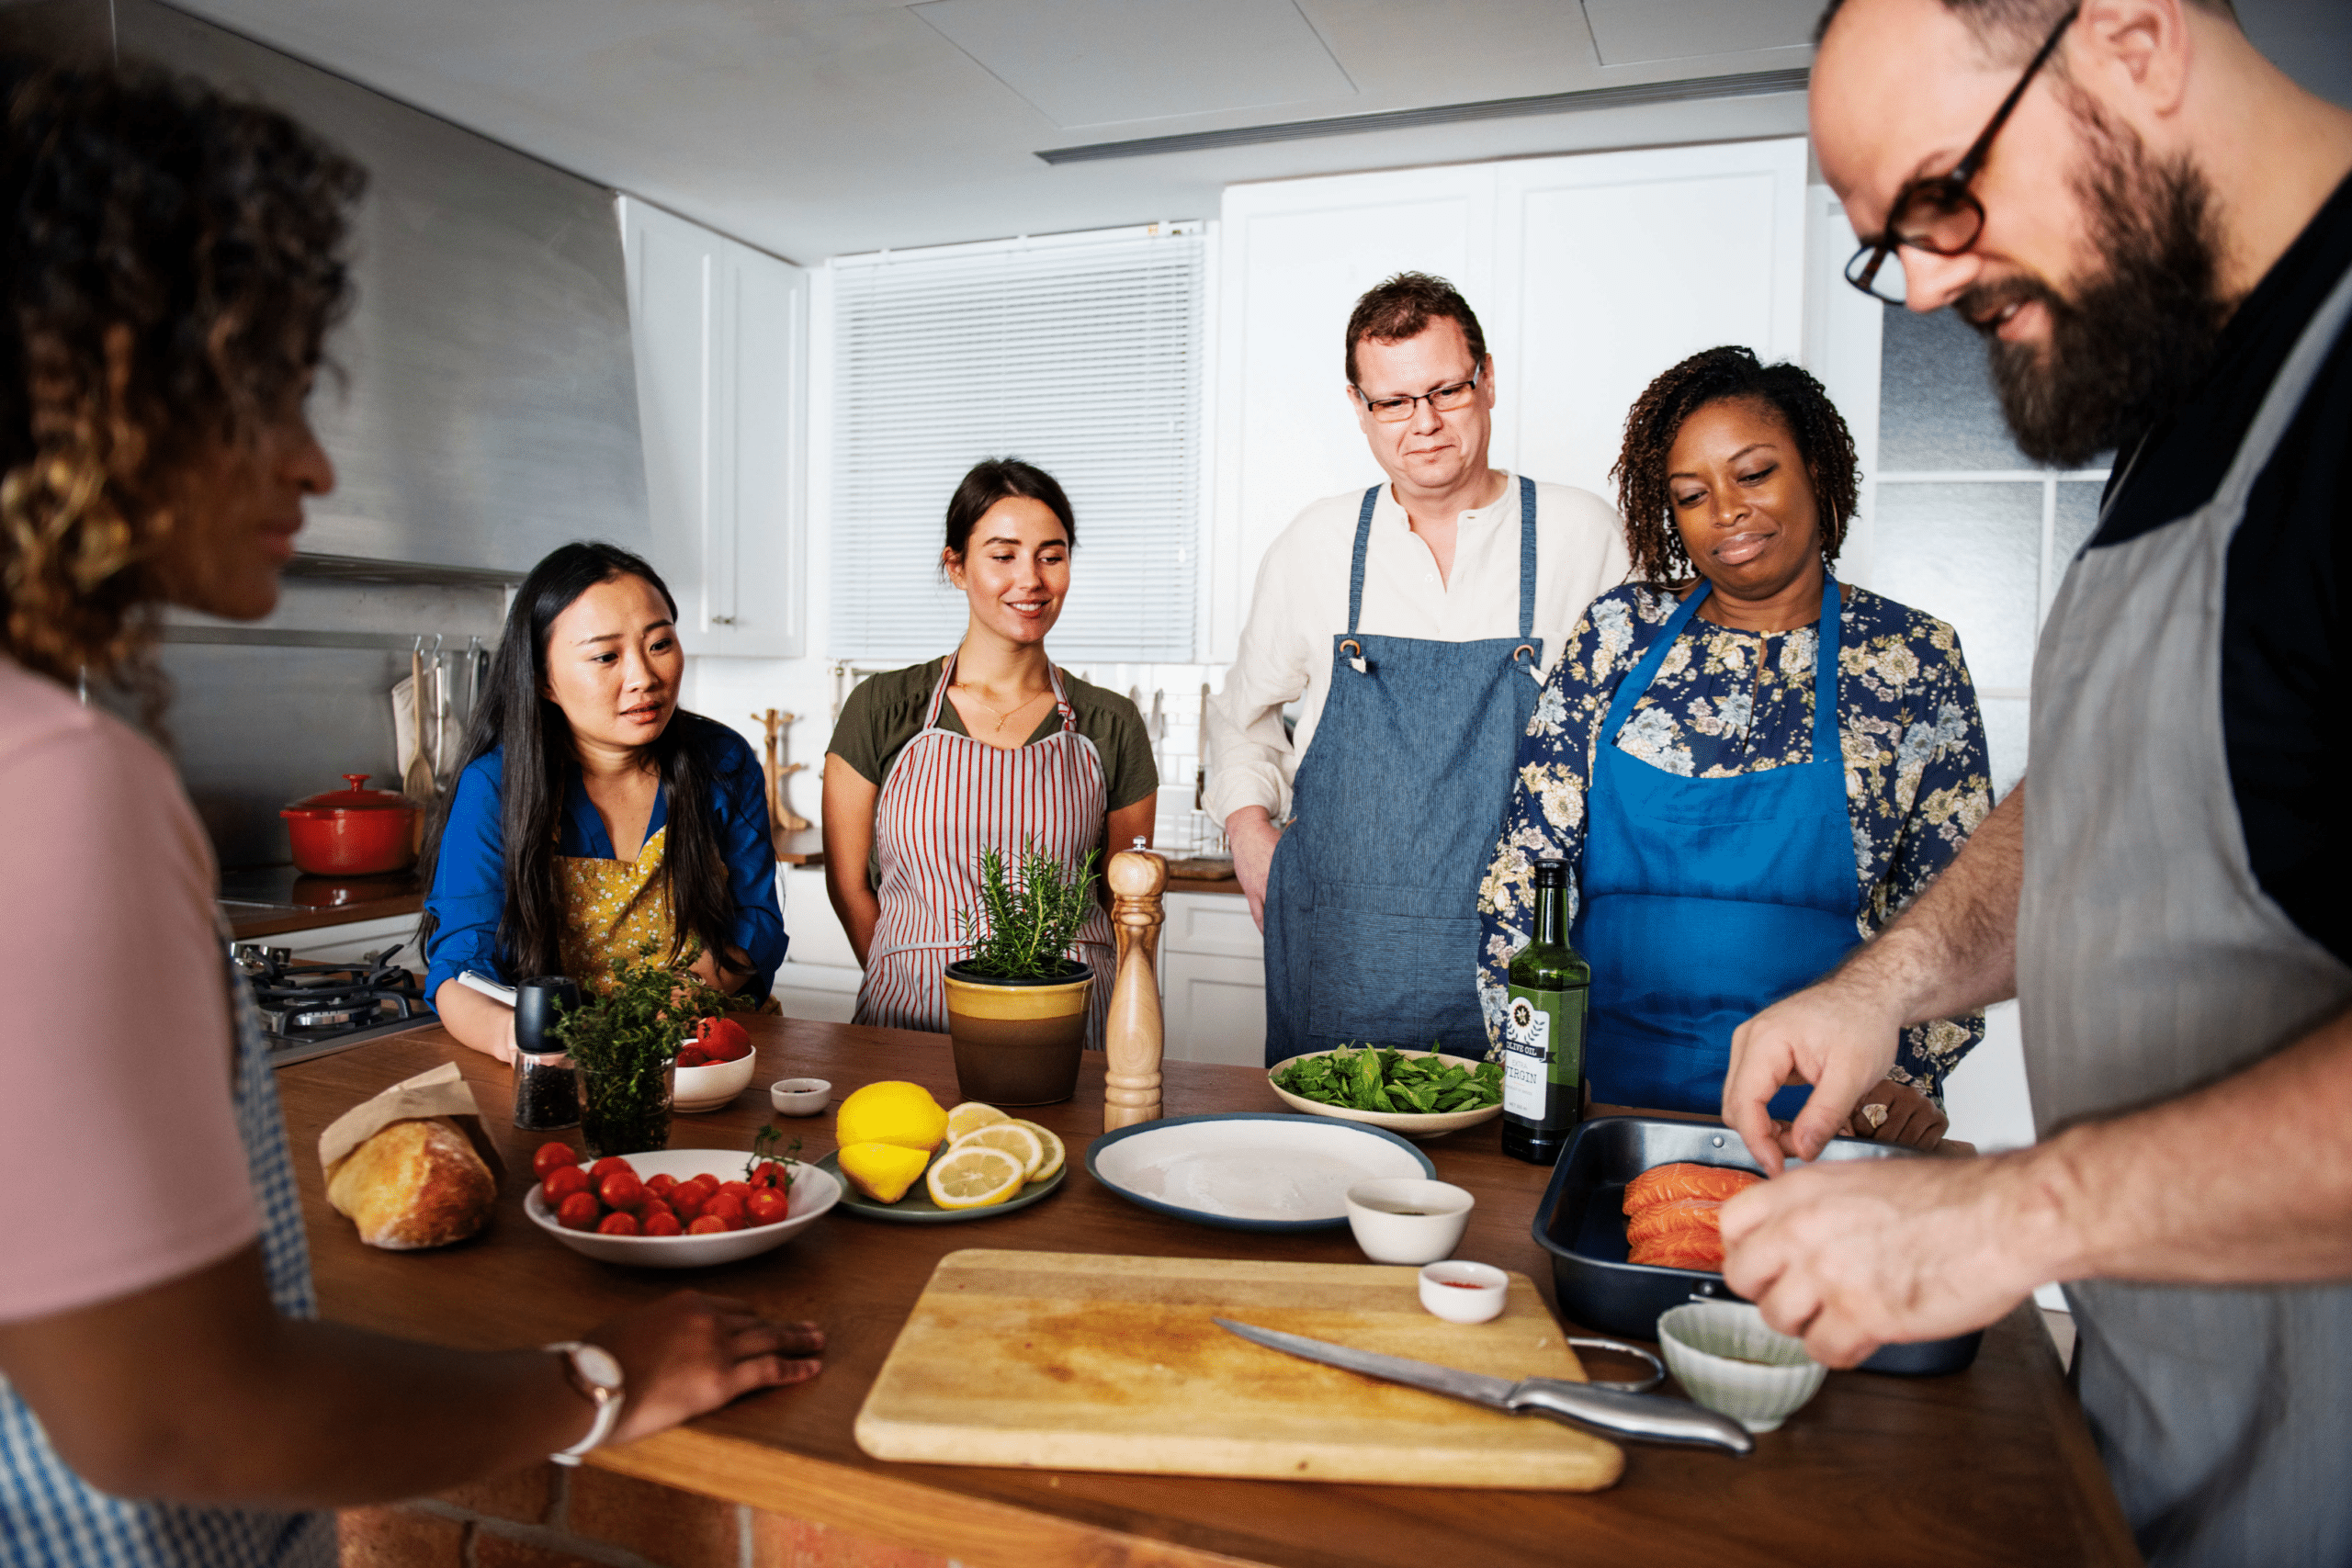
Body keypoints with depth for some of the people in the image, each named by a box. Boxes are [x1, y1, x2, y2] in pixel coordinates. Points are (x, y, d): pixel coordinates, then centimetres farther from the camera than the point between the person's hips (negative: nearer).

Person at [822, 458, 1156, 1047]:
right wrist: (913, 984, 0)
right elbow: (849, 883, 8)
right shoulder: (882, 710, 3)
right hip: (910, 1021, 0)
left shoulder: (1111, 726, 5)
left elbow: (1126, 901, 10)